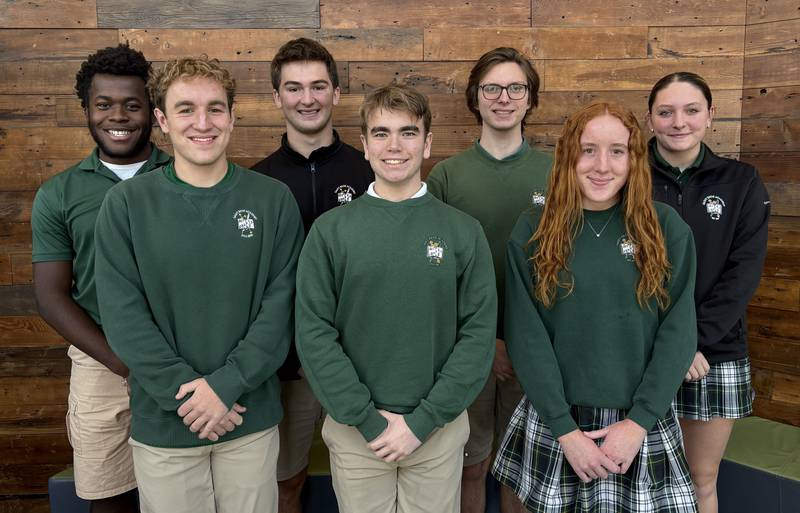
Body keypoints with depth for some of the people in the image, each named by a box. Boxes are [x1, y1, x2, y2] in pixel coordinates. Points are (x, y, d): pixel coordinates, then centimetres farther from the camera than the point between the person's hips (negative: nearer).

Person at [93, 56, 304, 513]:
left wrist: (226, 384, -15)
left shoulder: (274, 200, -3)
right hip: (162, 423, 0)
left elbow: (282, 304, -7)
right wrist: (184, 392, -15)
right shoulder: (126, 205, -4)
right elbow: (123, 316, -8)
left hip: (253, 418, 1)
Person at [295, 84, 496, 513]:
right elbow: (313, 333, -7)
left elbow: (479, 333, -5)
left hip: (440, 430, 1)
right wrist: (367, 419, -11)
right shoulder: (330, 230, -4)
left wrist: (423, 421, -11)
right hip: (353, 430, 0)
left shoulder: (463, 231, -2)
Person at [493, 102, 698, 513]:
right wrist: (565, 430, -12)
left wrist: (639, 422, -11)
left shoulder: (667, 229, -2)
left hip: (643, 425, 1)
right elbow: (526, 337, -8)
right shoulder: (533, 232, -5)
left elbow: (678, 332, -5)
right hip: (553, 422, 0)